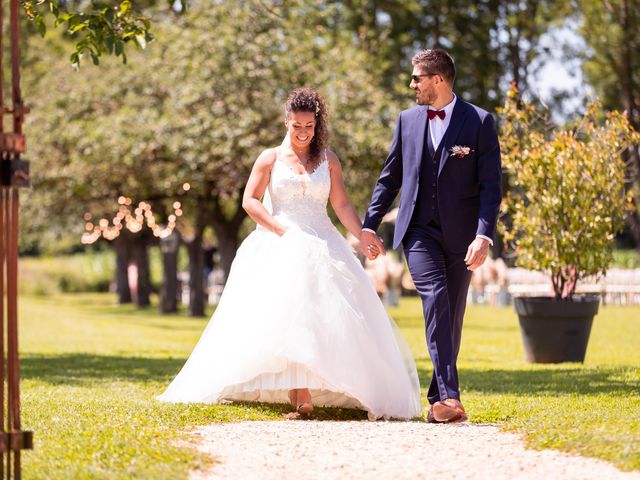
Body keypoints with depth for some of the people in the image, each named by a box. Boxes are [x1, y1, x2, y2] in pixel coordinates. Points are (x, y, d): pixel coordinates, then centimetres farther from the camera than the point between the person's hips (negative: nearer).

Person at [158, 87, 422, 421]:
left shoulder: (328, 160, 11)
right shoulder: (271, 158, 7)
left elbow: (342, 206, 7)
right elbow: (250, 201, 1)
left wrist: (364, 236, -8)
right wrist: (281, 230, -9)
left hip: (322, 247, 2)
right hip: (280, 248, -2)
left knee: (323, 315, -9)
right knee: (285, 315, -14)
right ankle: (301, 399, -19)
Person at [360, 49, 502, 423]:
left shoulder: (479, 122, -2)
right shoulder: (408, 120, 9)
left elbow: (491, 186, -6)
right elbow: (390, 178, 16)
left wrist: (484, 236, -17)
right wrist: (370, 224, 10)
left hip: (460, 234, -1)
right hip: (420, 231, 1)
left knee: (452, 317, 6)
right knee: (435, 299, -20)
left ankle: (439, 399, 18)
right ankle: (450, 396, -27)